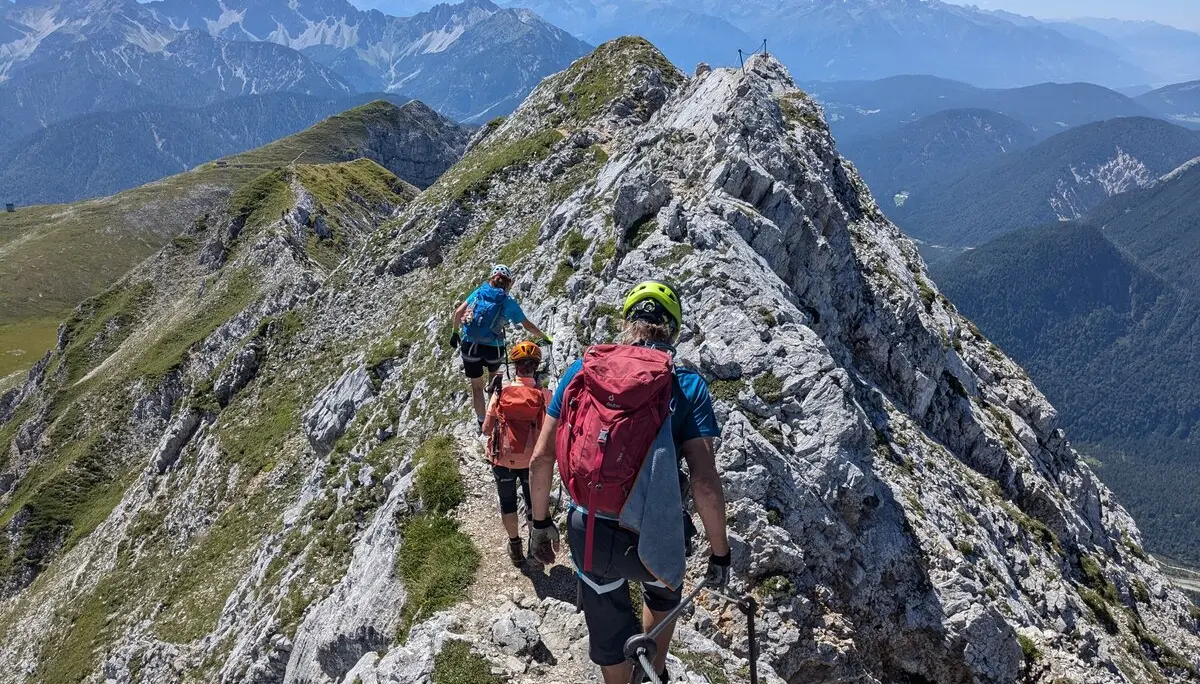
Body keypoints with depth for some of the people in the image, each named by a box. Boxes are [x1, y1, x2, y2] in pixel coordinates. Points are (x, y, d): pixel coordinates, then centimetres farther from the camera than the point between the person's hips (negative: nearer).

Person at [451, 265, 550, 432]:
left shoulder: (479, 291, 7)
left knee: (476, 385, 15)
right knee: (494, 376, 30)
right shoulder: (508, 302, 1)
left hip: (470, 345, 1)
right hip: (493, 348, -1)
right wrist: (544, 338, 19)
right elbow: (528, 326, 5)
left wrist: (455, 333, 12)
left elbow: (458, 312, 0)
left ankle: (481, 423, 17)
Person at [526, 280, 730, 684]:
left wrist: (541, 522, 11)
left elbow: (541, 458, -3)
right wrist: (720, 553, -4)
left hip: (586, 533, 1)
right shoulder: (687, 386, -12)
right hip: (652, 540, -1)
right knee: (663, 591, 35)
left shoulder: (581, 371, -4)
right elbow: (705, 484, -17)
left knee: (608, 631, 24)